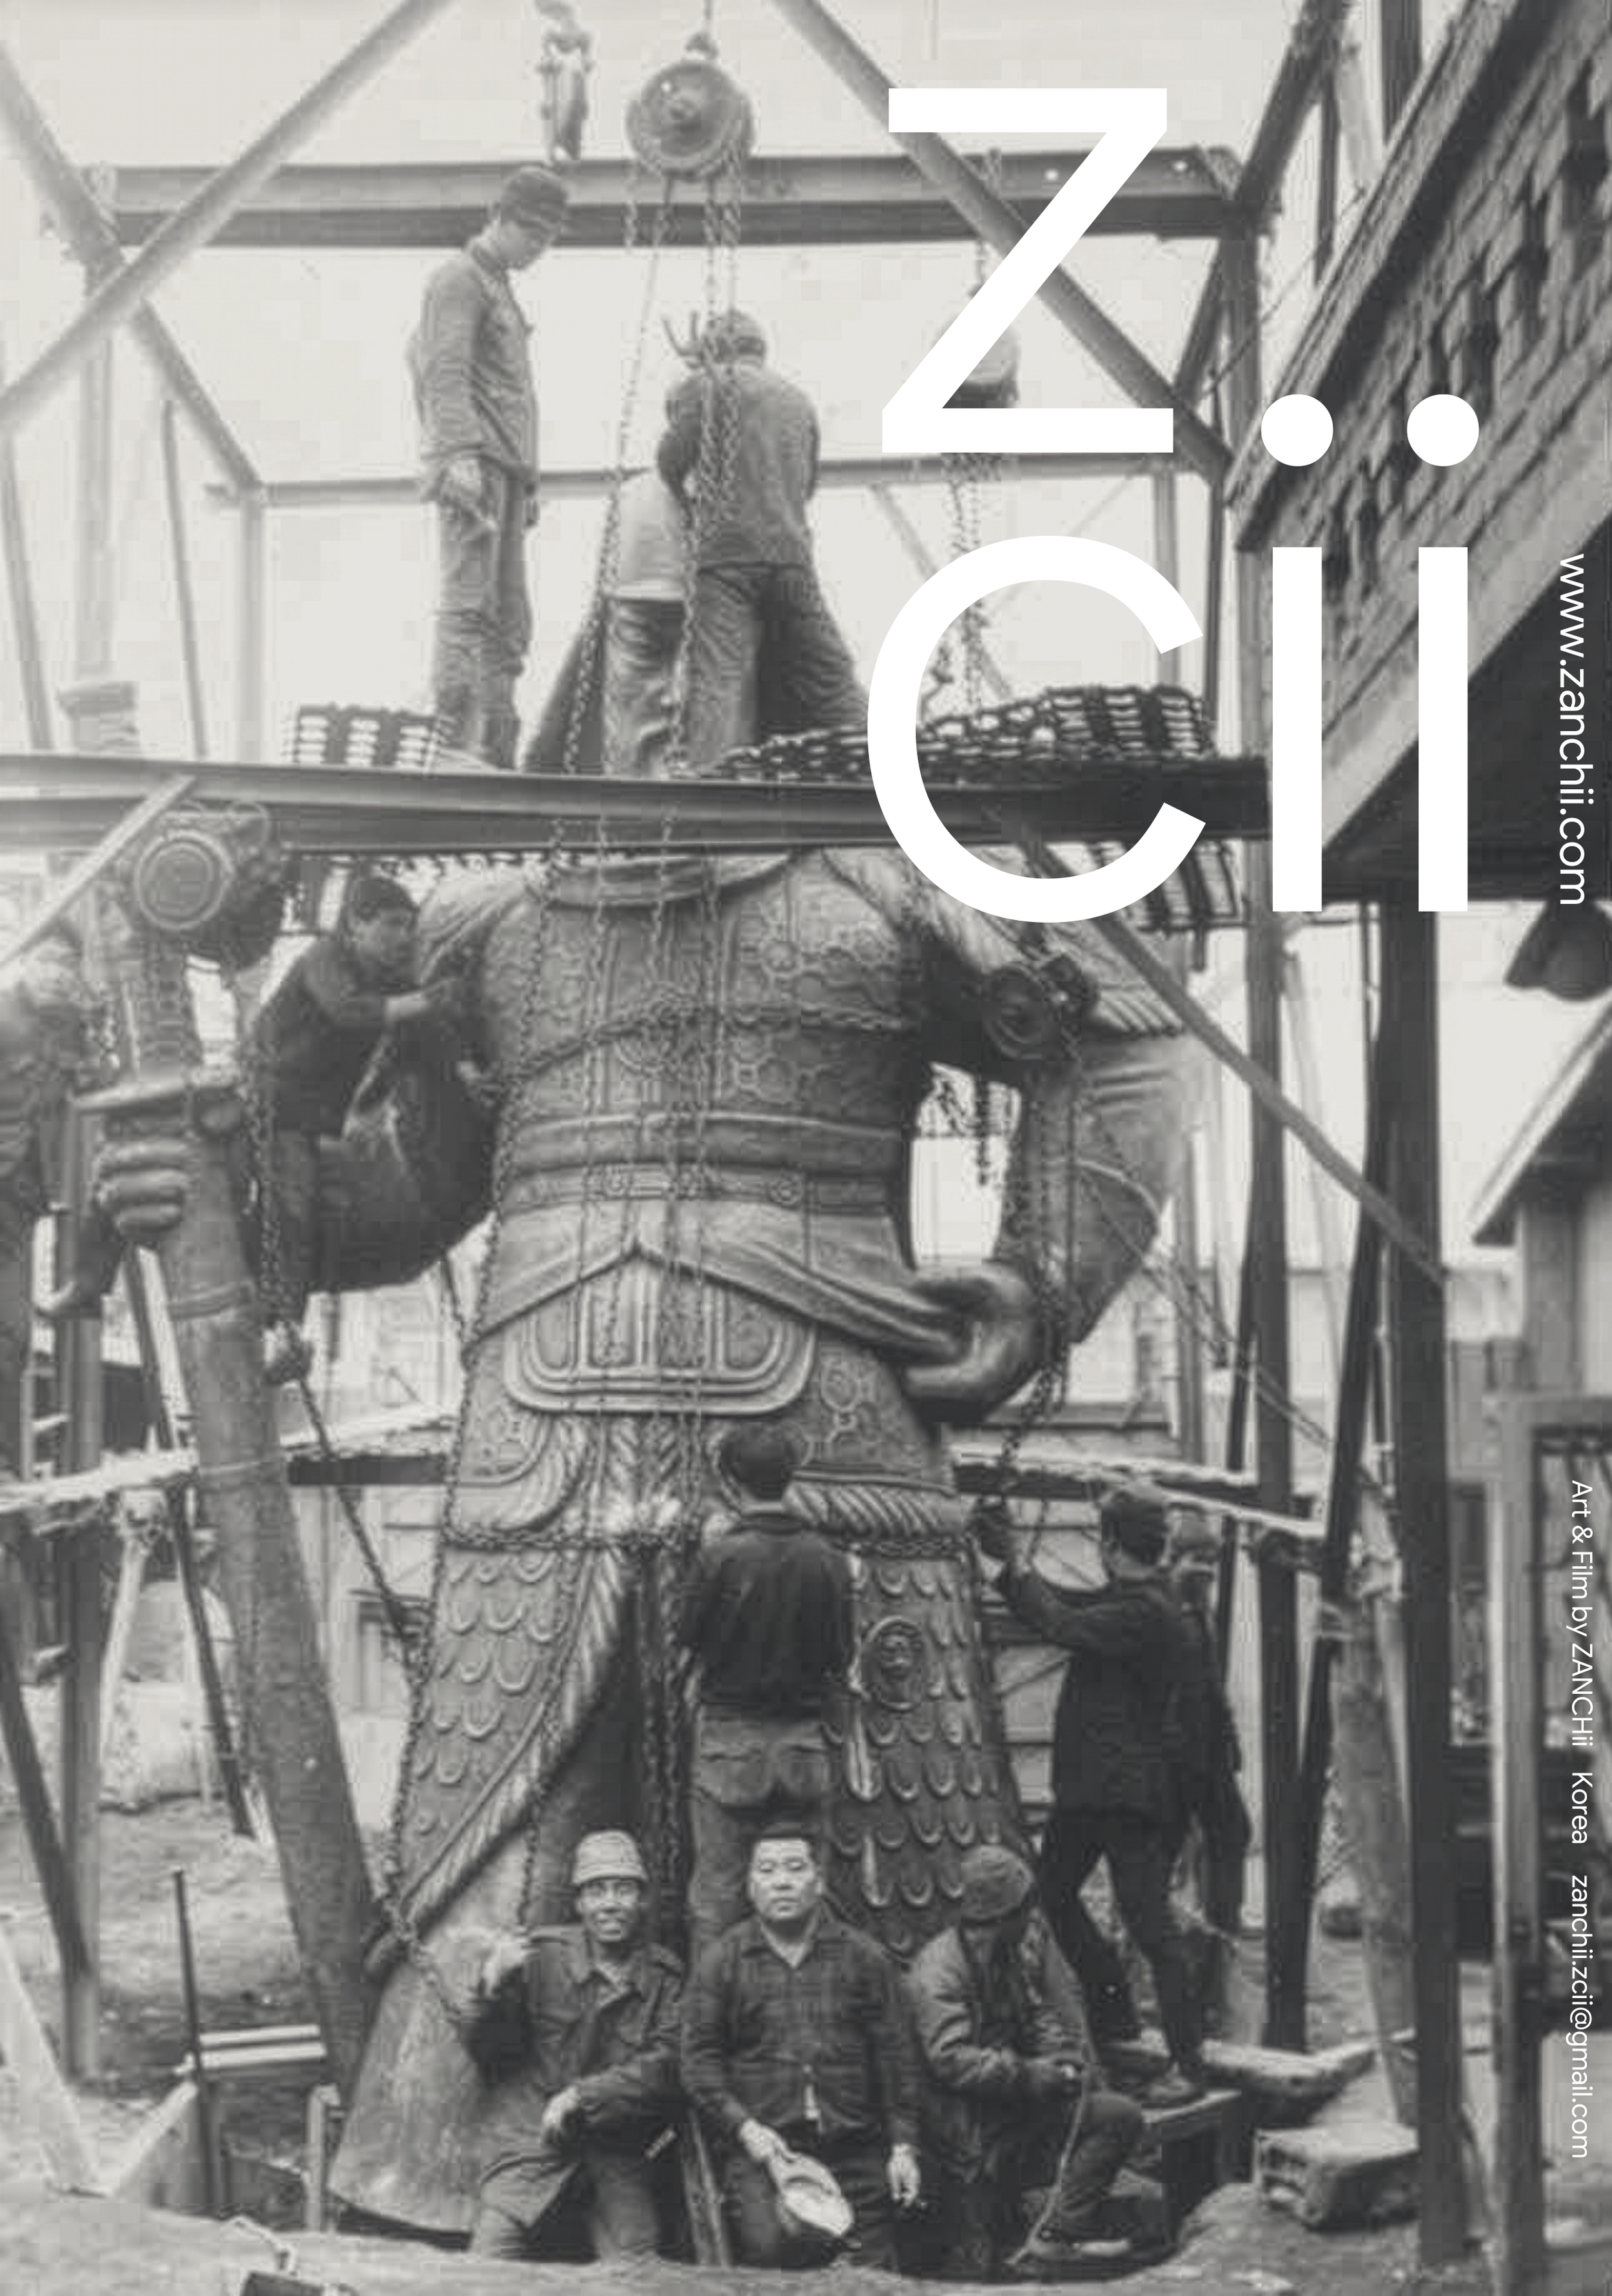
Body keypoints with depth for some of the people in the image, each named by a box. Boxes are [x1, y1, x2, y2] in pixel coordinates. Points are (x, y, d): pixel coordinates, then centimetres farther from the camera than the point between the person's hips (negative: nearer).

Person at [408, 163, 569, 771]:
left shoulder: (499, 290, 29)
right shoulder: (459, 278, 1)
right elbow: (445, 375, -13)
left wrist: (527, 484, 25)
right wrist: (459, 454, -25)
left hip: (504, 469, 9)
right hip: (472, 465, -9)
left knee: (509, 622, 3)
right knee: (469, 604, -18)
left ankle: (497, 755, 2)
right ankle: (451, 739, -25)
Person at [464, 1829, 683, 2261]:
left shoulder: (665, 1977, 3)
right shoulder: (541, 1954, 1)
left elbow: (664, 2067, -7)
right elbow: (486, 2056, 1)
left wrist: (581, 2097, -16)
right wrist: (494, 1988, -17)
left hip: (620, 2155, 1)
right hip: (532, 2142, -1)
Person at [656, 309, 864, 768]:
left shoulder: (706, 384, 6)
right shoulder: (798, 399, 22)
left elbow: (672, 458, -1)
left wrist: (687, 497, 19)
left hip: (726, 553, -4)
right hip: (791, 554, 4)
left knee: (717, 677, -13)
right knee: (830, 676, 11)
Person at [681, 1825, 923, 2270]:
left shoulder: (863, 1957, 11)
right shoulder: (721, 1962, 8)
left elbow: (896, 2056, 10)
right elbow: (699, 2059, 4)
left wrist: (904, 2145, 3)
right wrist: (744, 2128, -10)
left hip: (855, 2151, 2)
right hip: (760, 2149, -1)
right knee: (768, 2247, -26)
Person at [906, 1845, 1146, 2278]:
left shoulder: (1021, 1950, 7)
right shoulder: (939, 1970, -18)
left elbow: (1042, 2016, 13)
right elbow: (950, 2059, -25)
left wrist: (1066, 2059, -8)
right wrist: (1028, 2075, -28)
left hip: (1021, 2106, 7)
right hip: (971, 2125, -7)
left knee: (1122, 2116, -12)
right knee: (975, 2267, -9)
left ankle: (1057, 2238, -17)